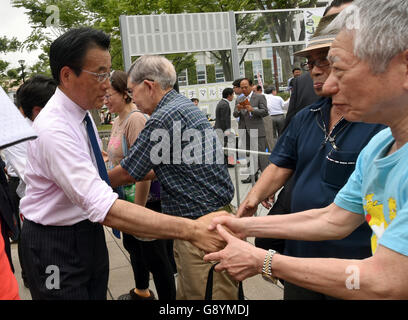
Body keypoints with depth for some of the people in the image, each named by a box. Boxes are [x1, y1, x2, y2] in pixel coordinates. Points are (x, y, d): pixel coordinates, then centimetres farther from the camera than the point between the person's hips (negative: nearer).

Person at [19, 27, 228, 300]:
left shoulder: (81, 112, 2)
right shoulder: (53, 129, -29)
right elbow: (106, 210, -39)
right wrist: (191, 230, -42)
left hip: (88, 232, 8)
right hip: (55, 245, -8)